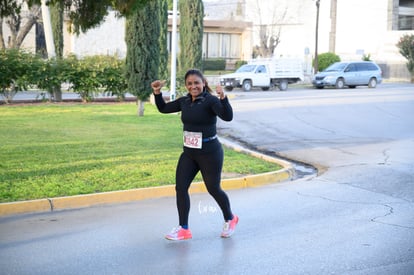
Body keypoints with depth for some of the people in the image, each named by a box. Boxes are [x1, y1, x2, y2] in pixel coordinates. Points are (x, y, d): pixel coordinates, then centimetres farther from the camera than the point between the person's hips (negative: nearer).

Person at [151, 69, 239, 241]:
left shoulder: (210, 100, -16)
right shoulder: (184, 101, 4)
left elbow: (228, 117, -31)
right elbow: (163, 109, 17)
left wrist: (223, 98, -45)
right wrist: (157, 93, 2)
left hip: (210, 152, -6)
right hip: (189, 152, 6)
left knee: (213, 189, 8)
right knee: (180, 187, 0)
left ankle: (230, 219, 33)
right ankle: (183, 229, 10)